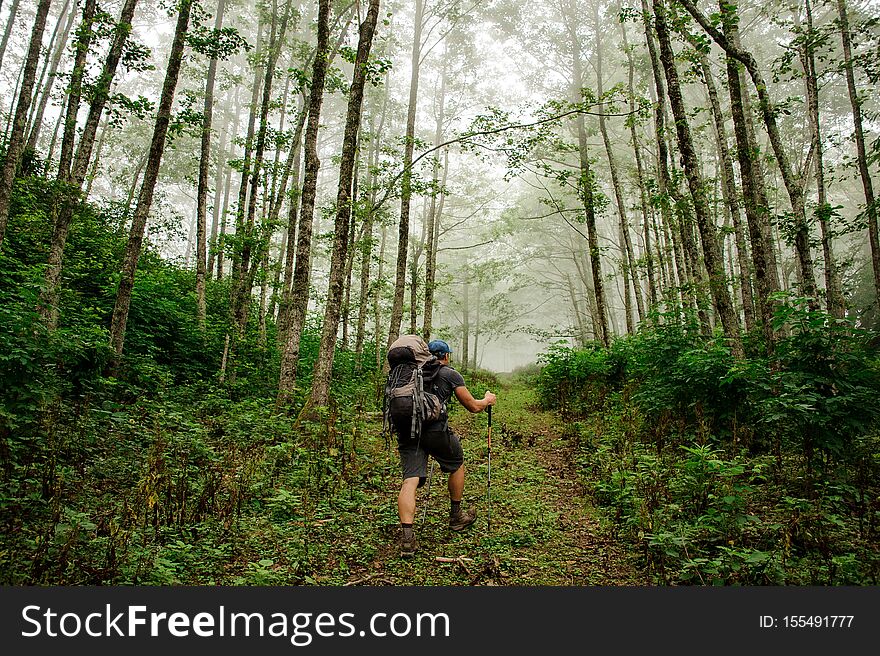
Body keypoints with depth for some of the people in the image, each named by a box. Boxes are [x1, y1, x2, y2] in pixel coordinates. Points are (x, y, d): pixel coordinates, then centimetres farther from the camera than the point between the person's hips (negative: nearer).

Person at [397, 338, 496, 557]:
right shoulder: (450, 374, 8)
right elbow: (473, 406, 12)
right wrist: (488, 400, 33)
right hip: (435, 429, -3)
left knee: (410, 480, -1)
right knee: (456, 464, 22)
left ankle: (407, 538, -14)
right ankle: (456, 516, 35)